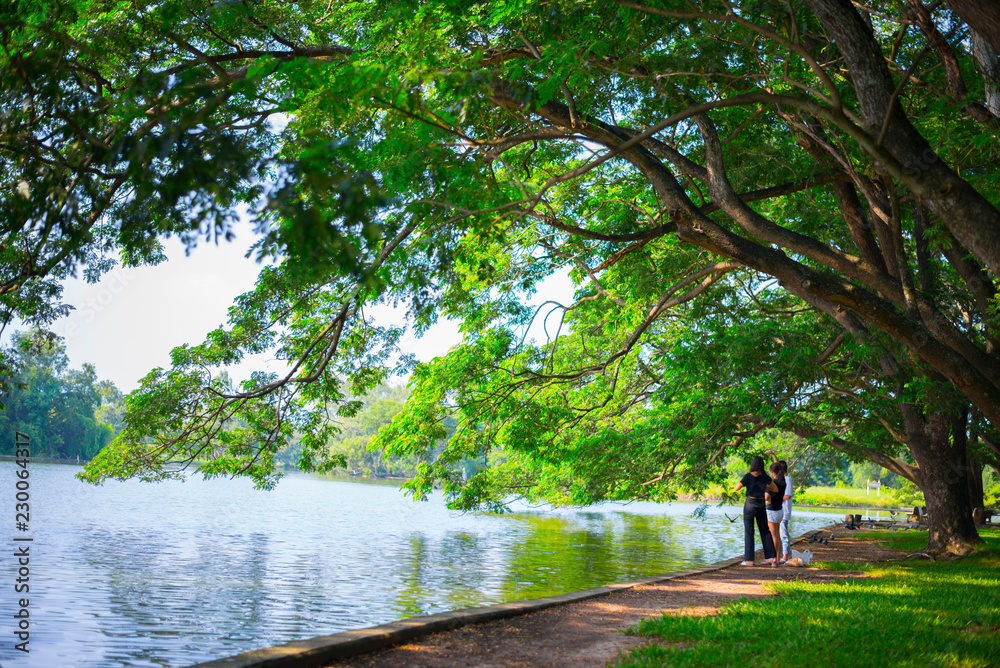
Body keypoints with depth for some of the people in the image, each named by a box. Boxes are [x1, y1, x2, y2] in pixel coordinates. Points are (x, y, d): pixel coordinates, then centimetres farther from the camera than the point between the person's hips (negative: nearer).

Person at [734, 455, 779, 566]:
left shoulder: (748, 476, -9)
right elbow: (776, 489, 9)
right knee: (765, 531, 12)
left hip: (750, 504, -3)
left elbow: (736, 489, -7)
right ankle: (771, 557, 9)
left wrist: (743, 483, 10)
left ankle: (749, 559, 1)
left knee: (749, 531, 2)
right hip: (761, 504, 3)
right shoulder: (765, 477, 0)